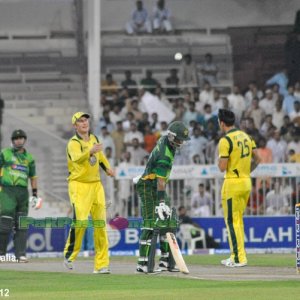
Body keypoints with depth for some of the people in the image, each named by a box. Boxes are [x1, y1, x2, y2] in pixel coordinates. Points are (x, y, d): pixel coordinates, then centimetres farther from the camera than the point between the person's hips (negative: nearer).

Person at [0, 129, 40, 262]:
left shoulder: (29, 158, 16)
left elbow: (33, 177, 20)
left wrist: (35, 195, 15)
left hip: (23, 192, 4)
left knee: (22, 225, 0)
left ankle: (20, 254, 1)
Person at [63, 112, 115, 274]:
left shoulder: (93, 139, 11)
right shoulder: (73, 143, -11)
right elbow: (77, 158, -32)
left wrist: (107, 168, 11)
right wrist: (90, 152, -49)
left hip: (96, 184, 7)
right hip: (79, 185, -6)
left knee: (100, 223, 2)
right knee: (80, 221, -17)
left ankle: (101, 264, 4)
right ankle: (69, 256, 2)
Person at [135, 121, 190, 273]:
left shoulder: (164, 140, 3)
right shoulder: (165, 156, -26)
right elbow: (160, 181, -30)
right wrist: (161, 203, -33)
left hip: (157, 187, 10)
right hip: (148, 188, -10)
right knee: (150, 224, -15)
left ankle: (165, 259, 7)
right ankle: (142, 263, -17)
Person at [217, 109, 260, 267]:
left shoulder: (225, 140, -14)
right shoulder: (246, 136, 10)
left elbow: (222, 167, -15)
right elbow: (257, 159, 13)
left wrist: (219, 158, 5)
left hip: (232, 184, -8)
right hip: (247, 183, 8)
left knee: (232, 221, -3)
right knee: (238, 220, 16)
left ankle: (239, 258, -6)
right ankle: (235, 255, 19)